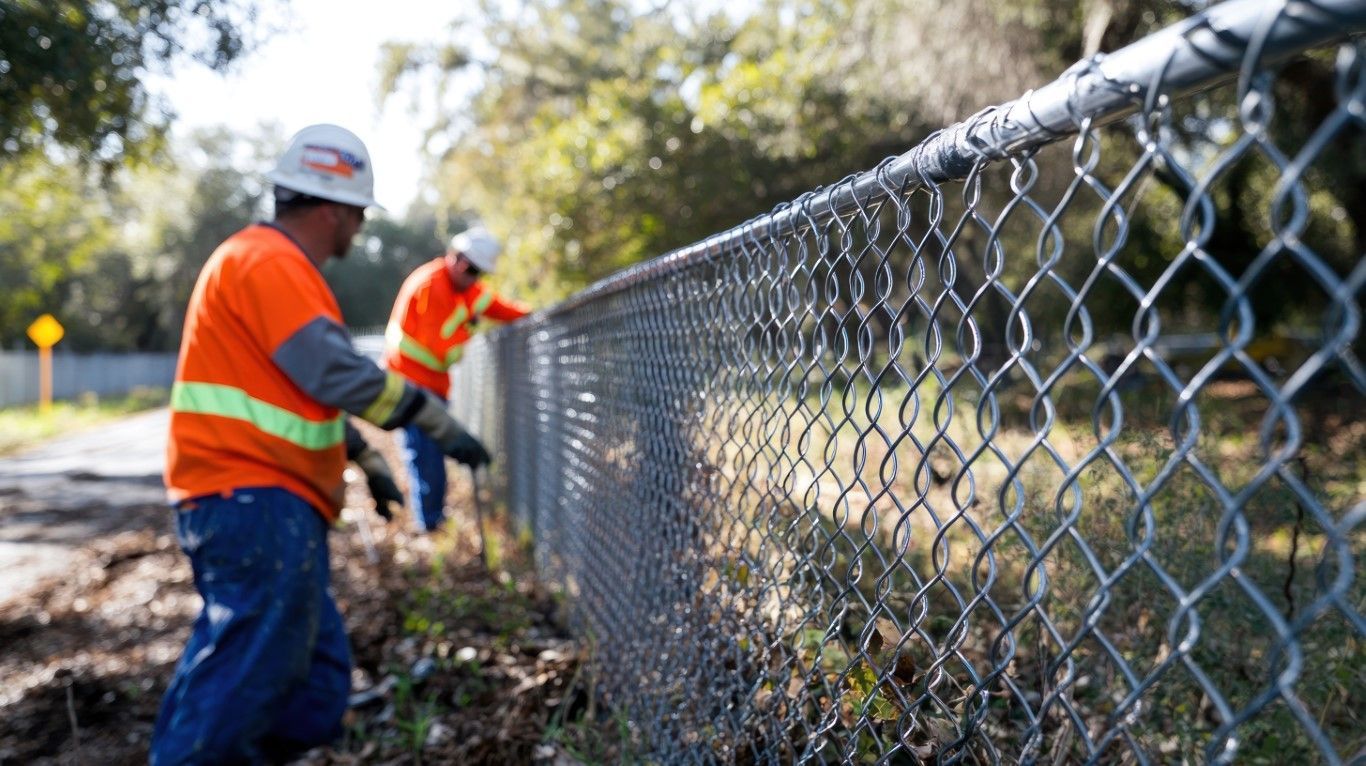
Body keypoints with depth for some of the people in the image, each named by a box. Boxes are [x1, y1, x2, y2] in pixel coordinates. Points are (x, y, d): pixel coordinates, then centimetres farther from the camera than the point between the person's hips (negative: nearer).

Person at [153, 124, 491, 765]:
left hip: (270, 502, 11)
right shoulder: (266, 260, -11)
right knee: (251, 670, -11)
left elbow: (311, 387, 29)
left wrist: (368, 460, 28)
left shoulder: (281, 265, 22)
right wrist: (440, 424, -15)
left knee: (316, 694, 11)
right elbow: (338, 374, -22)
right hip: (253, 502, -11)